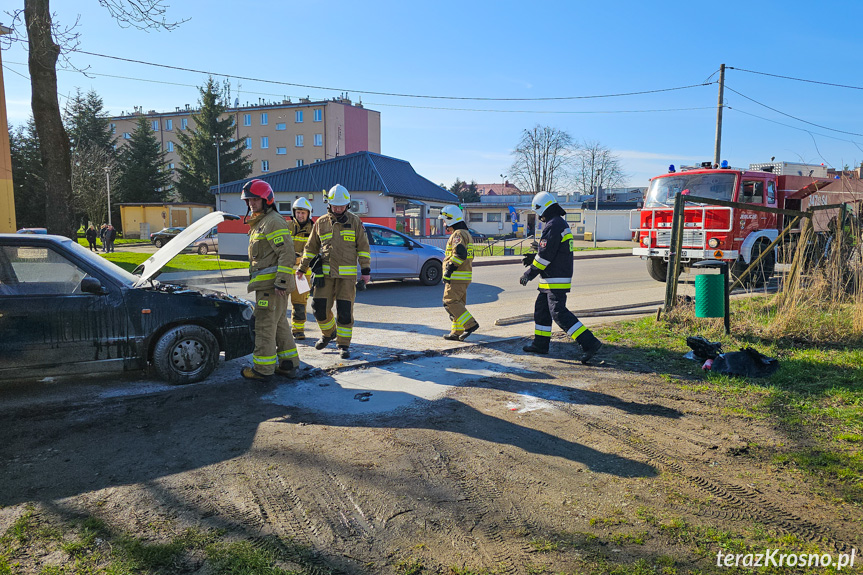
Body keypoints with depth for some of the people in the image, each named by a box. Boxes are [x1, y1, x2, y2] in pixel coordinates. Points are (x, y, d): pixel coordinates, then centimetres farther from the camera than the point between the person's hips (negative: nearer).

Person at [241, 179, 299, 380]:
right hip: (267, 284, 11)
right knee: (279, 324, 14)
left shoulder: (274, 222, -12)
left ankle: (263, 369, 2)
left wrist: (281, 281, -26)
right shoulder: (259, 223, 22)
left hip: (271, 284, -11)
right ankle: (289, 364, 20)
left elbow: (287, 253, -21)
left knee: (265, 325, -5)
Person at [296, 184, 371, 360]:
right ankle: (328, 333, 28)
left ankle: (343, 344, 10)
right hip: (325, 273, 2)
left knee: (345, 310, -2)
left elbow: (363, 247, 5)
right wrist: (302, 268, 15)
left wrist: (366, 270, -2)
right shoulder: (321, 223, 8)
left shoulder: (355, 222, 3)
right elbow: (311, 248, 17)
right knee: (320, 307, -1)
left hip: (347, 274, -2)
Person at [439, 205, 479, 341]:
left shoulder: (458, 234, -12)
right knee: (458, 303, 11)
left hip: (456, 277, -10)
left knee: (450, 302, -9)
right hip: (465, 276, 10)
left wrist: (449, 270, -19)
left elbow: (459, 254, -24)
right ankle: (457, 332, 15)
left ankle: (470, 324, -13)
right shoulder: (466, 234, 22)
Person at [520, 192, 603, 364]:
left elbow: (545, 255, -19)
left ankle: (590, 343, -12)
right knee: (541, 308, 17)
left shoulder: (553, 226, -17)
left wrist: (529, 274, -13)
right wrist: (533, 257, 18)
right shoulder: (561, 223, 16)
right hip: (555, 278, 11)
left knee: (559, 313, -11)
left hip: (556, 279, -11)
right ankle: (540, 344, 26)